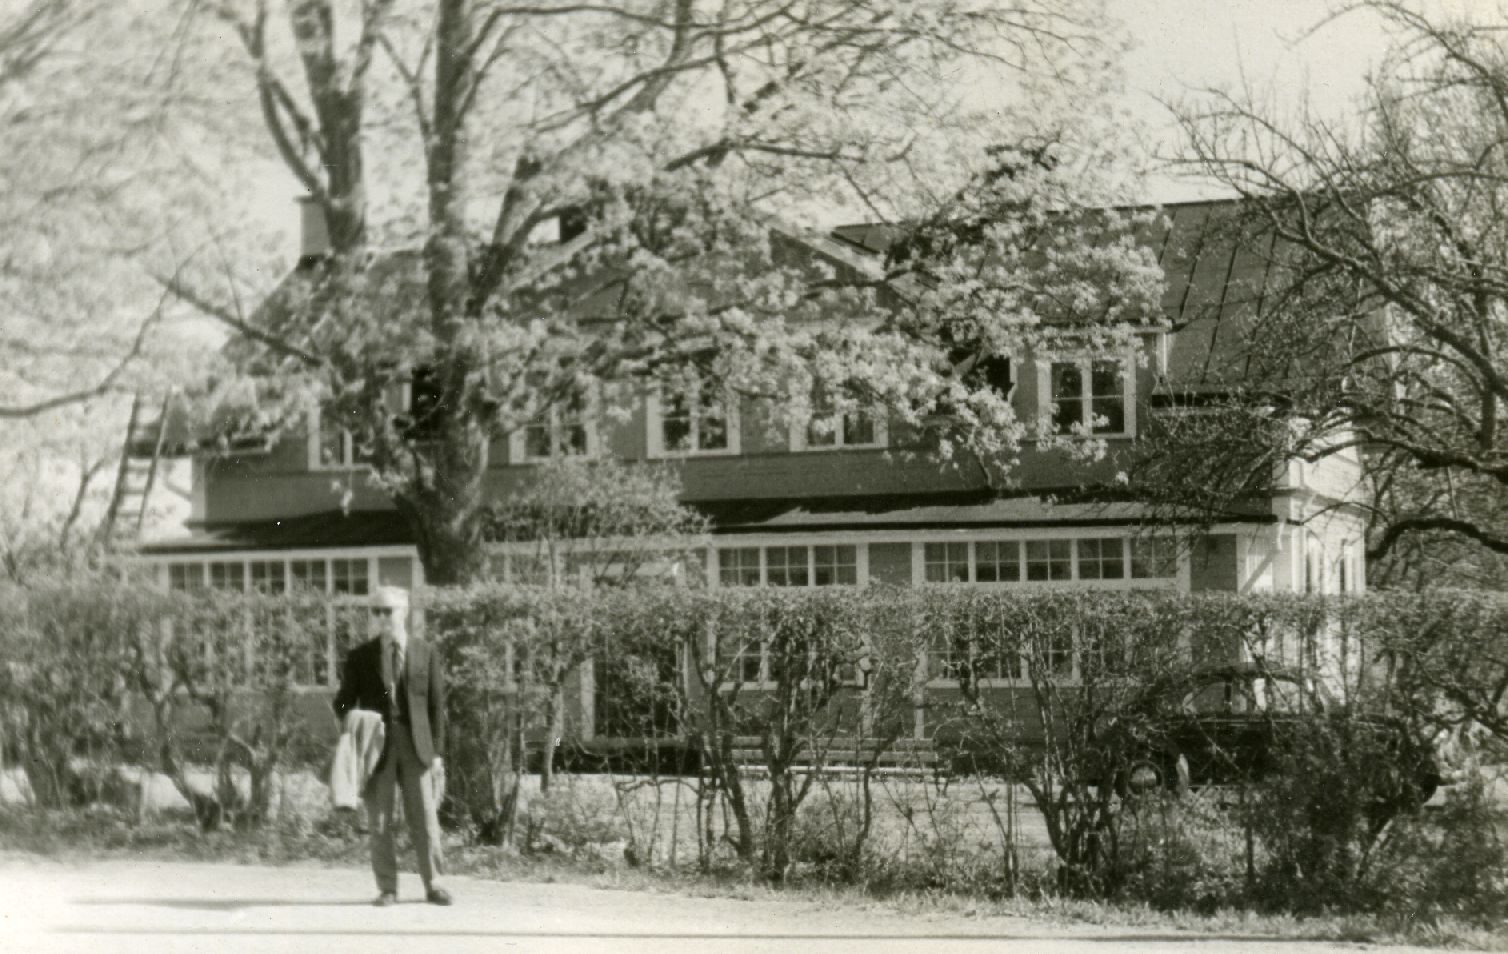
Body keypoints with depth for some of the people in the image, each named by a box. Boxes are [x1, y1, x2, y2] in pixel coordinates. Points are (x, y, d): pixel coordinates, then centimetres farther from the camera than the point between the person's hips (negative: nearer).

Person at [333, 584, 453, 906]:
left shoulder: (426, 654, 5)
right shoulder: (359, 657, 6)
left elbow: (436, 705, 5)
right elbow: (343, 704, 10)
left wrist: (436, 751, 0)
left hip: (416, 746, 0)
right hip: (376, 746, 0)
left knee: (425, 819, -1)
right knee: (379, 822, 1)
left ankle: (433, 885, 9)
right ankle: (387, 889, 10)